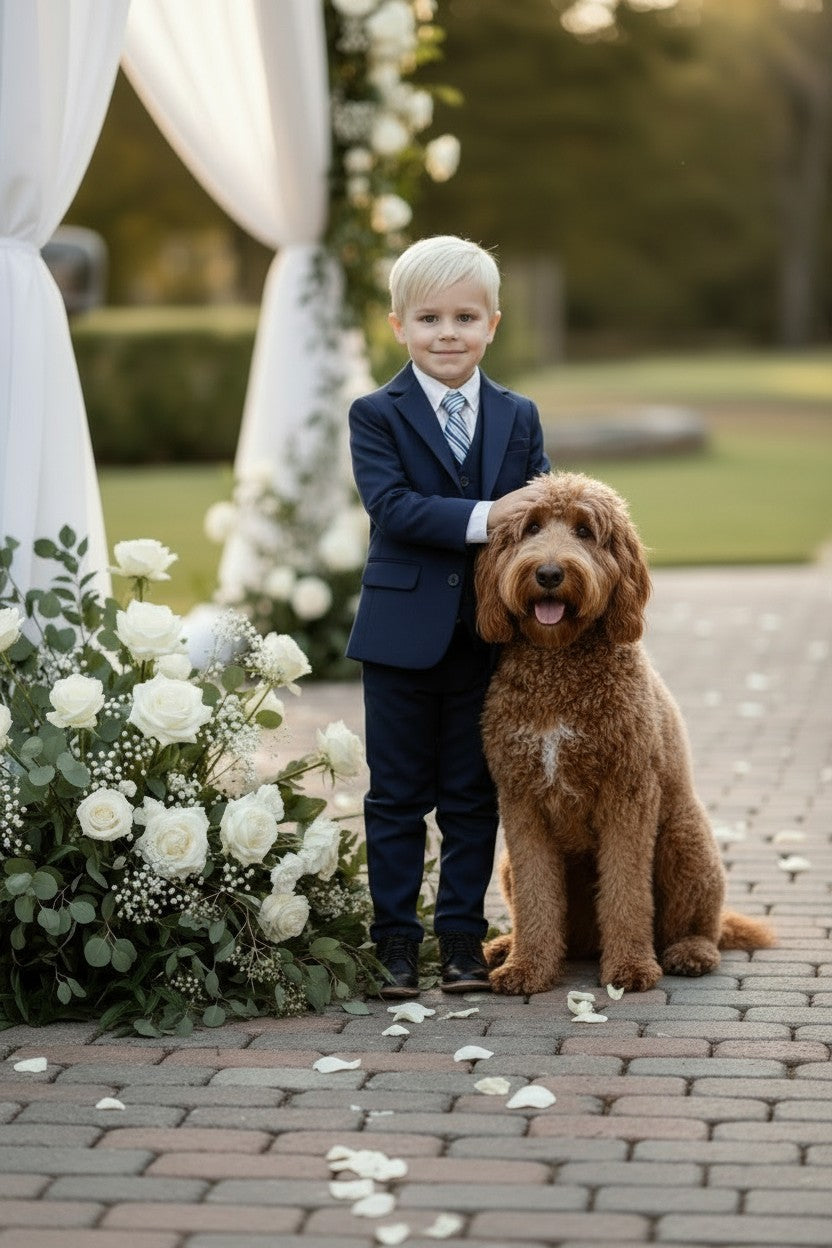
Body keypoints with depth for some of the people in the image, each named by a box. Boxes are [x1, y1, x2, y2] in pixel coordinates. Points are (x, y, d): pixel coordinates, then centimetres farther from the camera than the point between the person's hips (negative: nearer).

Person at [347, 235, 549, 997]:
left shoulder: (519, 417, 8)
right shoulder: (376, 415, -3)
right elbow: (391, 506, -17)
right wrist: (480, 518, -27)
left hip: (489, 635, 3)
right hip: (404, 634, -3)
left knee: (473, 795, 9)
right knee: (399, 794, 6)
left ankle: (463, 936, 18)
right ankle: (396, 939, 14)